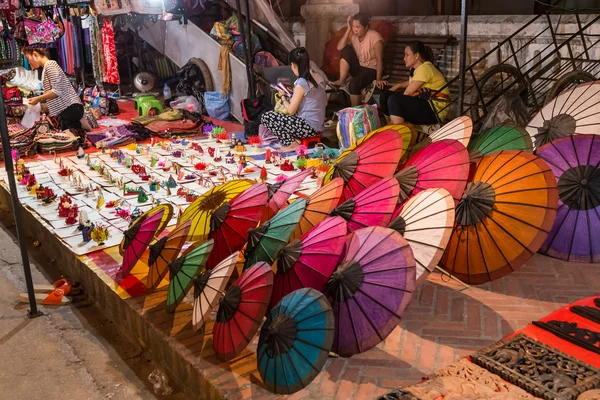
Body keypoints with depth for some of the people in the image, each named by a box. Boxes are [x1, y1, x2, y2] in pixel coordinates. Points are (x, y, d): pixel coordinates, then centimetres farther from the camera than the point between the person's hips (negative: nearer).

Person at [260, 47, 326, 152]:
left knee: (266, 117, -5)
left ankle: (291, 144, -3)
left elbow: (291, 111, -14)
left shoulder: (301, 84, -19)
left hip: (309, 127, -9)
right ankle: (295, 138, 10)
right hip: (317, 124, 9)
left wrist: (283, 97, 6)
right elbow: (324, 102, 16)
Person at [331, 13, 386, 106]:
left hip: (371, 69, -5)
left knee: (354, 84, -33)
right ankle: (342, 80, -16)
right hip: (357, 67, 5)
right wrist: (348, 29, -18)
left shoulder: (374, 37, -19)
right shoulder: (353, 35, -3)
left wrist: (378, 79, -27)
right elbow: (340, 47, -16)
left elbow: (379, 59, -19)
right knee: (346, 49, -21)